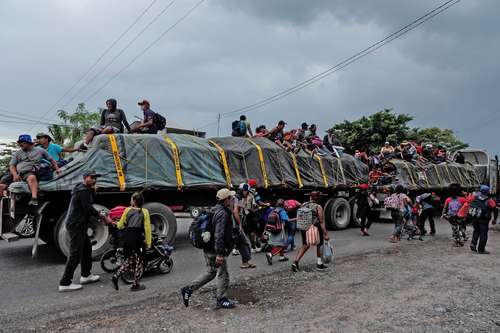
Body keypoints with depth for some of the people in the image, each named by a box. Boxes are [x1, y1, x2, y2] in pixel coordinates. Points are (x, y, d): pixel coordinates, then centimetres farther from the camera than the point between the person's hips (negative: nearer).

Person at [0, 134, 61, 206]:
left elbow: (51, 160, 23)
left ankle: (34, 198, -56)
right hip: (16, 173, 4)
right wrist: (15, 175, -9)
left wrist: (57, 168, 10)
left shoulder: (40, 150, 17)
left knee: (31, 177, -41)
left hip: (29, 173, -4)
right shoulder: (17, 153, 21)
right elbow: (12, 165, 11)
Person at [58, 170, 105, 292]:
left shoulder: (85, 189, 17)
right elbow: (88, 208, -20)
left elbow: (91, 201, 17)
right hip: (76, 225, -11)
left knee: (87, 248, 20)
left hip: (78, 225, 11)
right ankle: (65, 283, -6)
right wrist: (99, 215, -6)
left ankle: (85, 275, 30)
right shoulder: (83, 191, -16)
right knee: (75, 253, -9)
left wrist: (93, 190, 3)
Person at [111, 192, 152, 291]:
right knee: (138, 261, 9)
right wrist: (148, 243, 1)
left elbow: (120, 226, 11)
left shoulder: (128, 210, 8)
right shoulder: (144, 212, 2)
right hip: (136, 238, -4)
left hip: (126, 238, 4)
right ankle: (135, 285, 14)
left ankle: (116, 276, 12)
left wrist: (115, 223, 34)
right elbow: (147, 228, -3)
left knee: (130, 260, 20)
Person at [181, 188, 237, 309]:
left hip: (208, 249, 10)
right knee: (223, 275, 6)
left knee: (210, 273, 20)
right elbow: (219, 235, -27)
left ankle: (188, 289, 18)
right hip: (215, 251, -10)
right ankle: (221, 299, 19)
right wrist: (220, 254, -28)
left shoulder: (215, 210, 12)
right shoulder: (223, 213, -20)